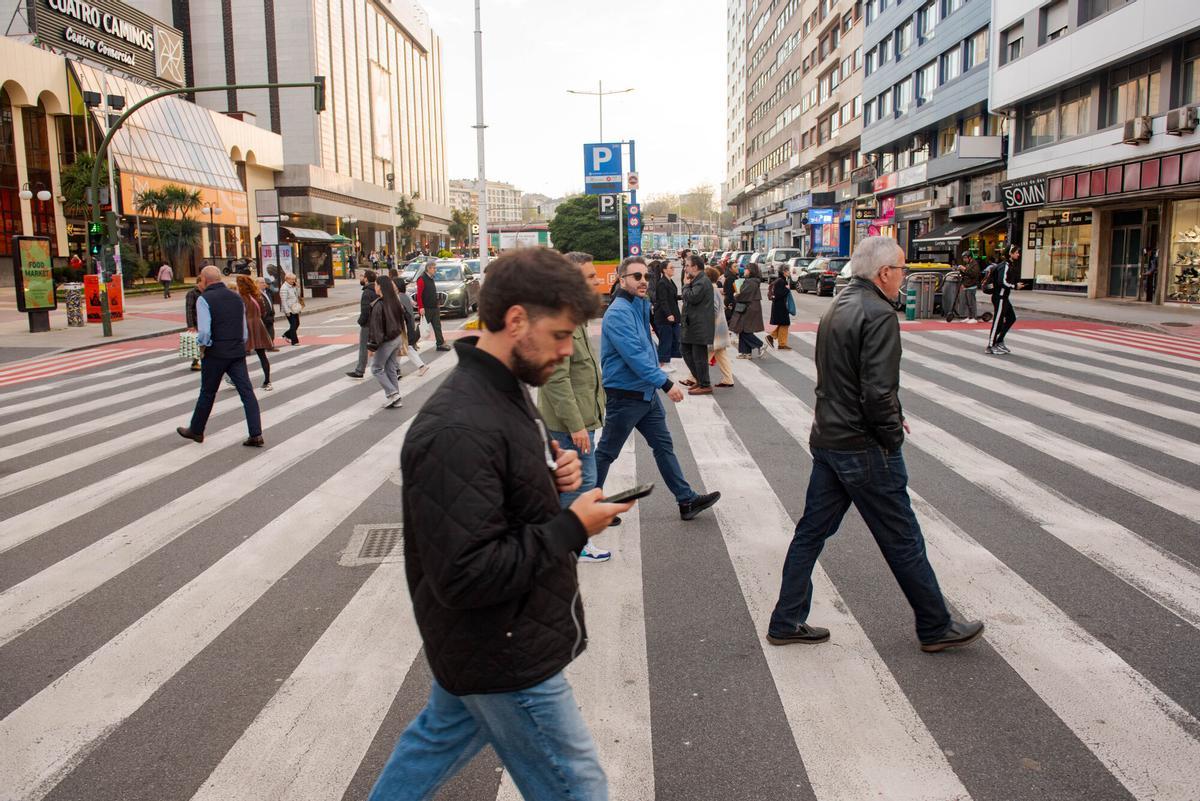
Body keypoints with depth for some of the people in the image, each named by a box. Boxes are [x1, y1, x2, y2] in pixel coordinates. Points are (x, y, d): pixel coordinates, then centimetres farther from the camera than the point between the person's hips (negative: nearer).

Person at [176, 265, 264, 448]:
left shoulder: (204, 299, -9)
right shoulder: (236, 297, 10)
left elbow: (204, 332, -18)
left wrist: (202, 343, 1)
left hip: (215, 354, -4)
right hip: (238, 352, 4)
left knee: (207, 393, 11)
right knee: (247, 392, 1)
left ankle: (196, 431, 29)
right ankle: (256, 434, -5)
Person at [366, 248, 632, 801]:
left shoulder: (503, 391, 2)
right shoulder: (458, 432, -30)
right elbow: (464, 576, -31)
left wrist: (553, 473, -3)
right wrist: (572, 528, -24)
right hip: (506, 657, -9)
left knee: (438, 739, 28)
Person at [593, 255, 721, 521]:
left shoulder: (641, 305, 9)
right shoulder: (619, 313, -21)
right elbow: (634, 355, -28)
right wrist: (665, 383, -28)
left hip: (647, 392, 9)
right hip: (624, 396, -9)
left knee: (664, 445, 12)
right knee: (607, 452, 5)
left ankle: (687, 500, 19)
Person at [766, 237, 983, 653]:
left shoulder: (836, 308, 11)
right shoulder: (878, 314, -19)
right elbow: (878, 392, -26)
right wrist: (892, 435, -10)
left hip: (827, 441, 9)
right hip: (864, 448, -9)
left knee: (811, 532, 14)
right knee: (903, 541, 7)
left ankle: (786, 622, 21)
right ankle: (936, 627, 23)